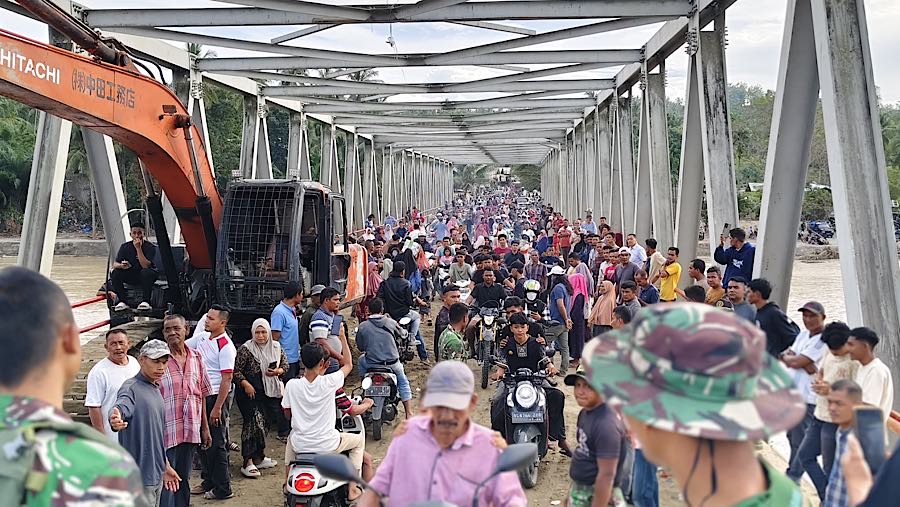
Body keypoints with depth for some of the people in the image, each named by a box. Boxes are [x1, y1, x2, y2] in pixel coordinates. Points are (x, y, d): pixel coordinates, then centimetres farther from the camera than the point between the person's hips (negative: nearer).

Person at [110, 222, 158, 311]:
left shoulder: (150, 247, -13)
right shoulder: (125, 246, -1)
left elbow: (145, 266, -26)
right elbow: (115, 264, -5)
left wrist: (138, 248, -30)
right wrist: (121, 265, -29)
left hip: (145, 277, -3)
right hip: (130, 276, 4)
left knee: (146, 272, -37)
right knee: (115, 273, -23)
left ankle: (145, 301, -28)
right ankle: (123, 301, -15)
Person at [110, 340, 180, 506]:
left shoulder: (156, 390, 13)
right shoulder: (131, 388, -12)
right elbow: (121, 406, -36)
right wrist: (115, 418, -58)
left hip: (157, 474, 9)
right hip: (139, 475, -9)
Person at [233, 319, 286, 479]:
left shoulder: (276, 347, 6)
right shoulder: (246, 349, -10)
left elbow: (285, 363, 16)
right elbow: (236, 370, -10)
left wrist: (278, 371, -4)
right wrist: (245, 384, -20)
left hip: (270, 392, 6)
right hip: (250, 392, -6)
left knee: (264, 423, 13)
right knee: (254, 422, -16)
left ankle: (259, 457, 28)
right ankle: (247, 463, -13)